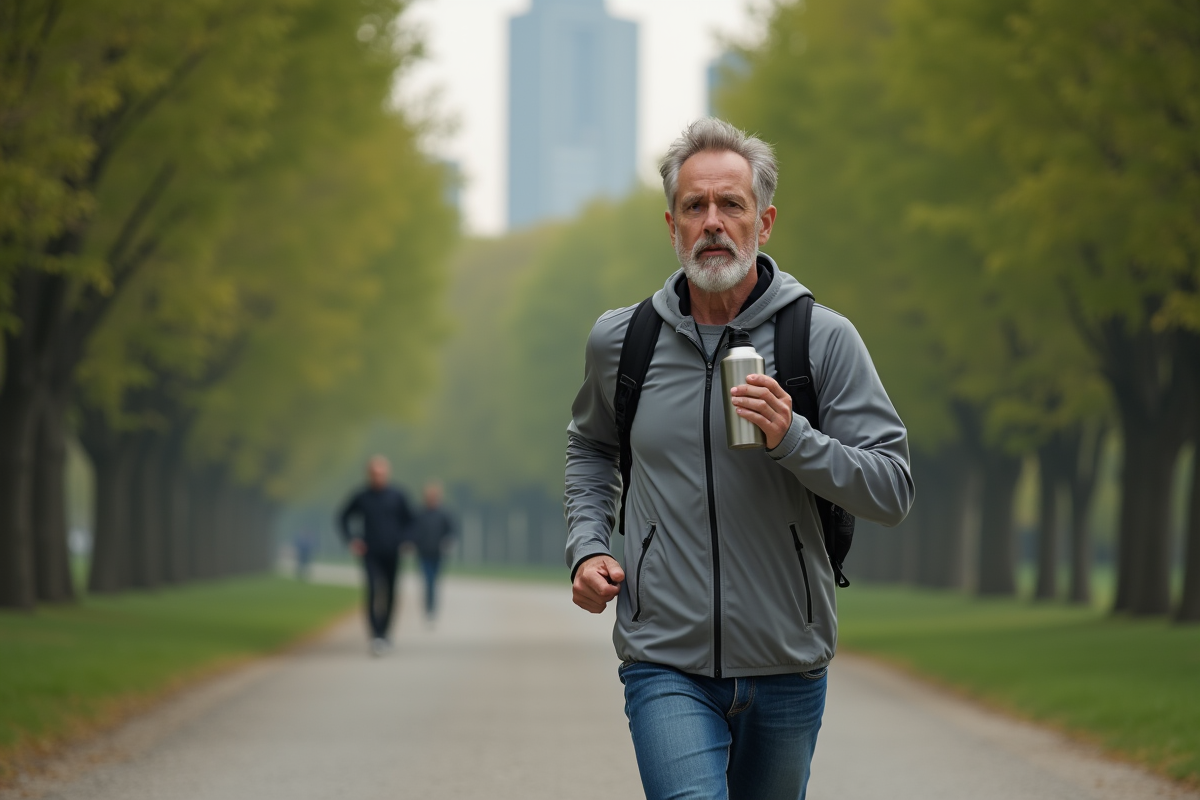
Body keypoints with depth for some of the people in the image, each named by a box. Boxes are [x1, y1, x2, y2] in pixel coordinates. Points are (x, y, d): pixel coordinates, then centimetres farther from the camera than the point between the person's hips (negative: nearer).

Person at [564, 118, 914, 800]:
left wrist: (793, 440, -21)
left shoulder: (825, 339, -3)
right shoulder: (620, 341, 4)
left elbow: (894, 492, -6)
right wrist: (588, 546, 8)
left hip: (787, 666, 1)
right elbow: (593, 446, 25)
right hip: (666, 663, -1)